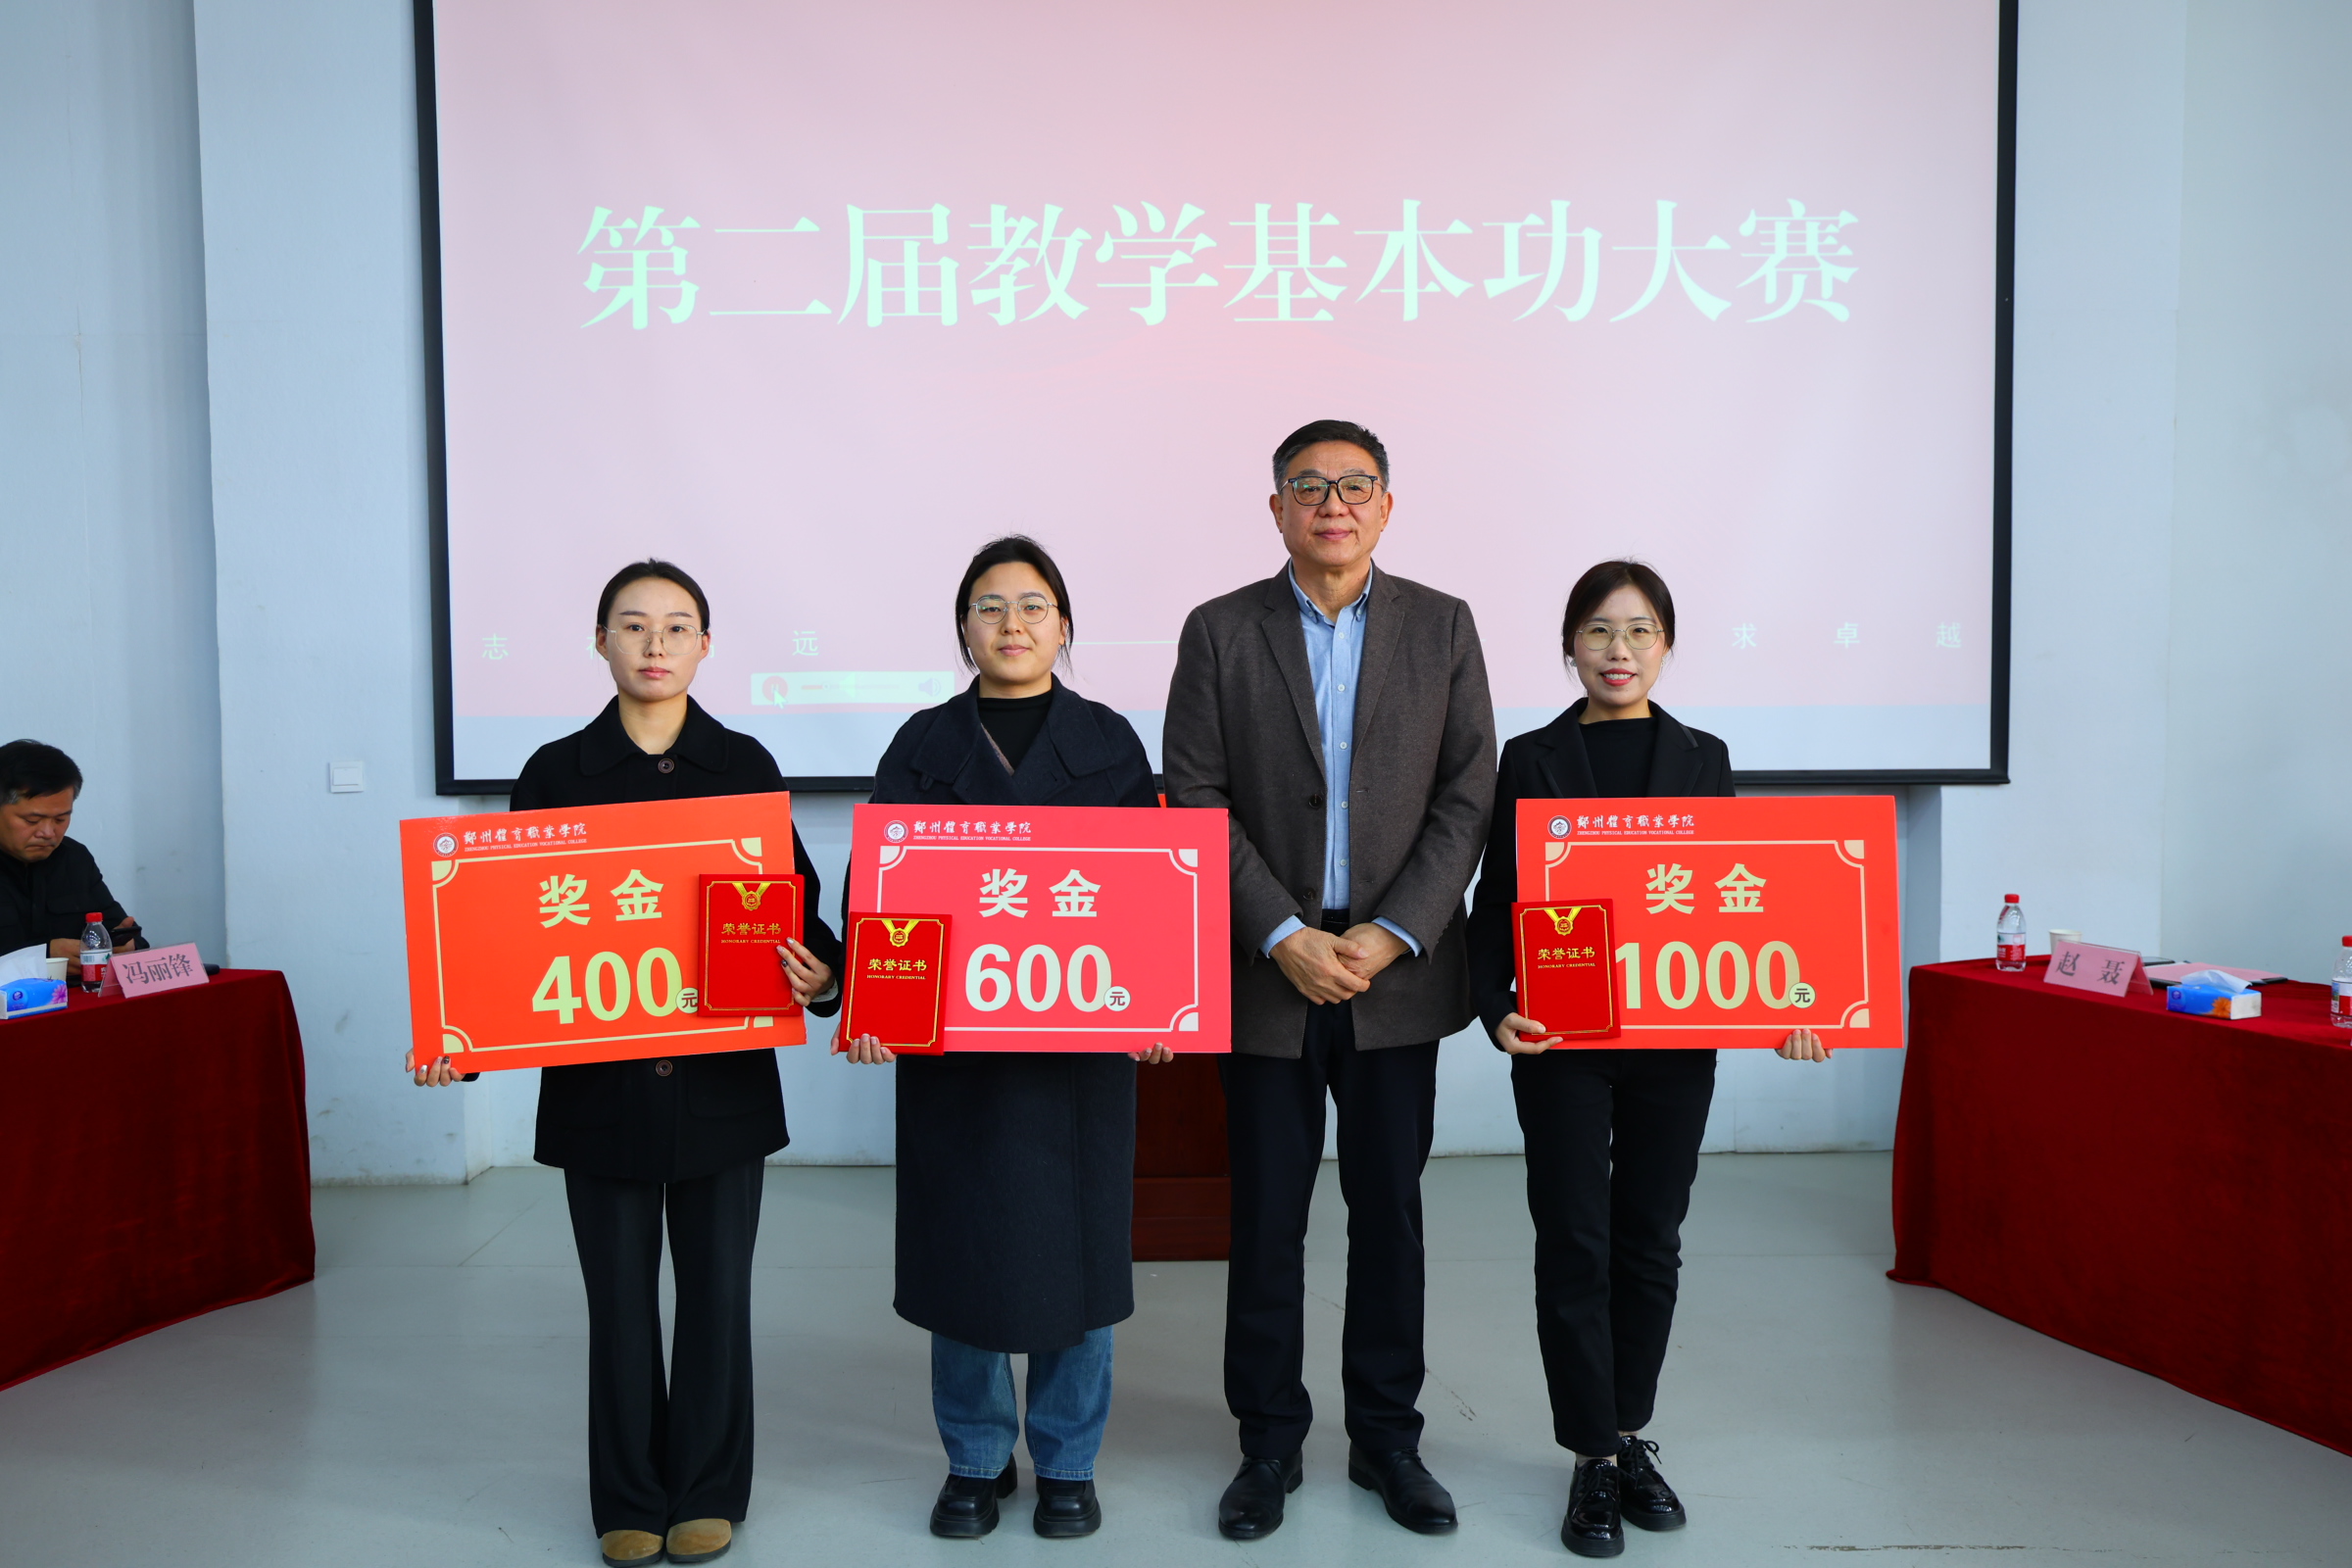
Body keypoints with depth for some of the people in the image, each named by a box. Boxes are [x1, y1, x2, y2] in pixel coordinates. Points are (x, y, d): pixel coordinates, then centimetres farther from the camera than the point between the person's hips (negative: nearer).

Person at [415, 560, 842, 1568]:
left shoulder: (744, 765, 3)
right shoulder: (557, 772, 2)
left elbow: (793, 898, 1)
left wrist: (819, 973, -19)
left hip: (722, 1075, 0)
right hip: (600, 1077, 0)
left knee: (717, 1288, 8)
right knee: (620, 1295, 9)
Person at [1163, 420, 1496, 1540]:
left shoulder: (1442, 627, 6)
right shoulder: (1220, 632, 3)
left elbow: (1469, 796, 1)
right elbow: (1197, 802, -3)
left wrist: (1391, 934, -10)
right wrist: (1284, 936, -12)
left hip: (1399, 973, 1)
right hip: (1268, 974, -1)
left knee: (1390, 1211, 10)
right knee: (1267, 1217, 6)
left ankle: (1386, 1436, 26)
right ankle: (1269, 1441, 23)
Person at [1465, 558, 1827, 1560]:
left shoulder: (1702, 760, 7)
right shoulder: (1531, 760, 1)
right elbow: (1496, 905, -1)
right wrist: (1500, 1010, -17)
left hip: (1675, 1042, 2)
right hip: (1564, 1043, -2)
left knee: (1650, 1245, 11)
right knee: (1574, 1248, 2)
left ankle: (1632, 1434, 27)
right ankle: (1595, 1458, 14)